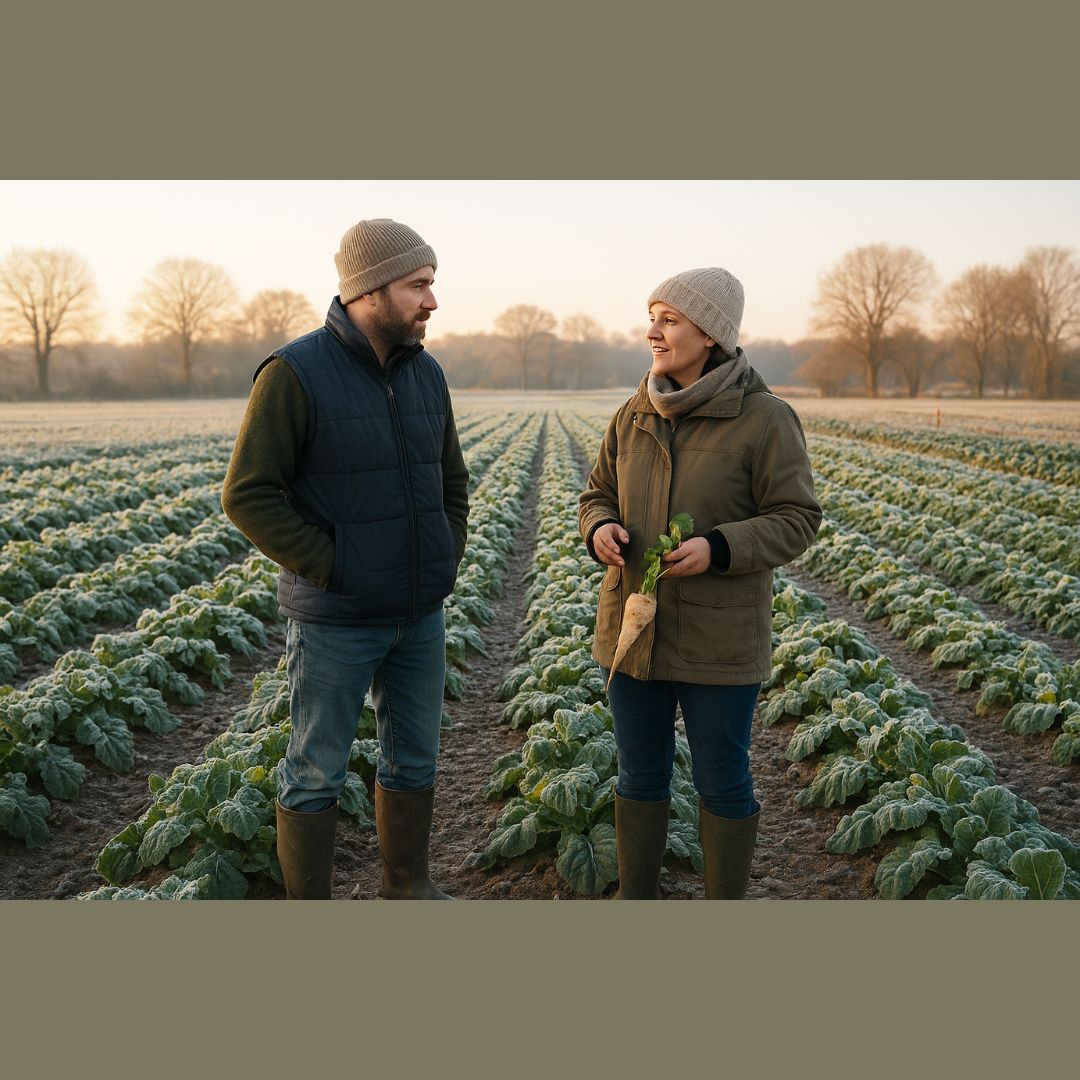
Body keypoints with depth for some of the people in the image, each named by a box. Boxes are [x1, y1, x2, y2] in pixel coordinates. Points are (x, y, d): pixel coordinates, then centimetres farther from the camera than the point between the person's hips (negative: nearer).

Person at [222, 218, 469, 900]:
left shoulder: (427, 374, 5)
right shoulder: (294, 374, -15)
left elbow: (453, 480, 16)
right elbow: (247, 496, -15)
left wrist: (448, 561, 5)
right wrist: (330, 568, -16)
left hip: (422, 615, 6)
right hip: (336, 620, -6)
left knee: (415, 759, 17)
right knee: (318, 771, 8)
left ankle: (408, 882, 36)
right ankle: (309, 903, 25)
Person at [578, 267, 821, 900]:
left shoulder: (765, 419, -11)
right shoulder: (634, 417, 4)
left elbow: (796, 521, -11)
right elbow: (599, 497, 12)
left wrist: (717, 548, -26)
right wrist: (601, 529, -12)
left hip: (719, 641, -5)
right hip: (634, 630, 5)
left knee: (723, 781, 9)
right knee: (640, 775, 16)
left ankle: (727, 905, 28)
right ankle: (636, 898, 33)